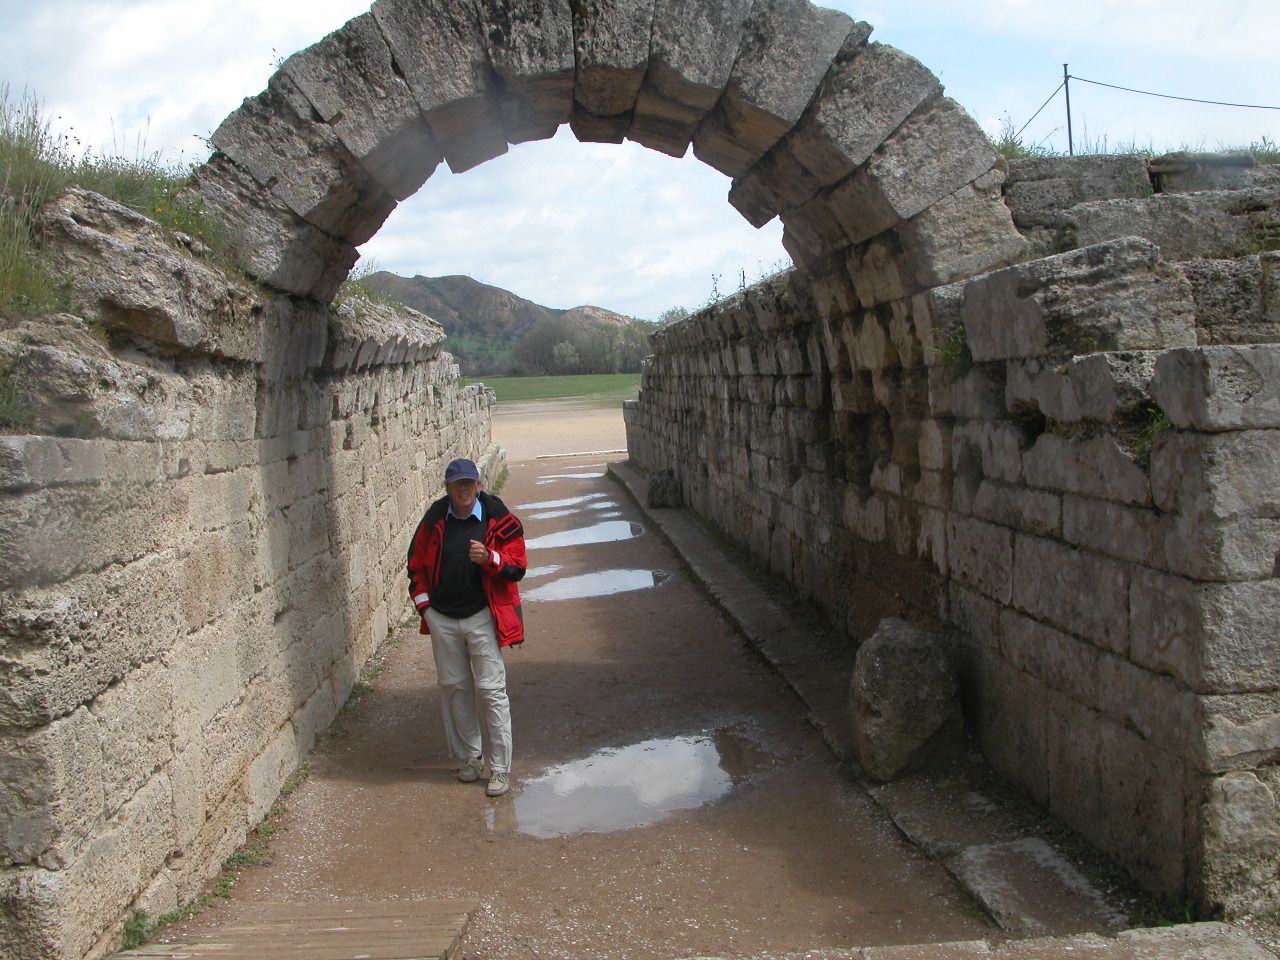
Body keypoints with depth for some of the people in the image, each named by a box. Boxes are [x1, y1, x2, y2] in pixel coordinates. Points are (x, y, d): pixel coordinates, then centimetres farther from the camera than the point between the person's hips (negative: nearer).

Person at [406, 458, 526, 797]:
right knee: (453, 687, 11)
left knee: (491, 690, -5)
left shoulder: (498, 519, -5)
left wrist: (489, 558, -24)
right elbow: (416, 563, 16)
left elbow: (517, 566, -5)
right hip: (442, 619, 4)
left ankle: (500, 769, 3)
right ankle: (470, 757, 27)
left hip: (482, 618, -3)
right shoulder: (433, 520, 3)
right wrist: (423, 603, 6)